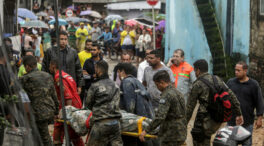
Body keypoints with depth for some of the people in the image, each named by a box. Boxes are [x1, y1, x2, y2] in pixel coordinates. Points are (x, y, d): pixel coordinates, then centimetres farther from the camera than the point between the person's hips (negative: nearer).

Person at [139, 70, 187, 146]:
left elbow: (160, 117, -26)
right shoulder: (178, 93, 14)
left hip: (171, 136, -9)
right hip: (181, 133, 9)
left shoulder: (167, 95, -17)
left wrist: (146, 131, -21)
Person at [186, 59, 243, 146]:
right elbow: (231, 96, 8)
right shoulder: (218, 79, 9)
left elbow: (190, 107, -4)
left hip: (206, 121, -7)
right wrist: (238, 114, 13)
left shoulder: (197, 85, -7)